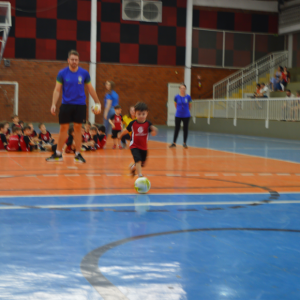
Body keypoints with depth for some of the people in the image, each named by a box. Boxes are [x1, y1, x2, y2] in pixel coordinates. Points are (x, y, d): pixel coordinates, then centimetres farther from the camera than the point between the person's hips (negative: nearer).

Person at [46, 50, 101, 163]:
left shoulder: (84, 73, -1)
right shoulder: (62, 73, -3)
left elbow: (90, 89, 9)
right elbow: (57, 90, 0)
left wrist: (98, 103, 7)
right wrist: (53, 104, -11)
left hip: (80, 105, 0)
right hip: (66, 104, 0)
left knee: (78, 128, 3)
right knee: (63, 128, 3)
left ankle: (78, 154, 12)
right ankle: (58, 154, 12)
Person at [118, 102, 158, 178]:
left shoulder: (148, 124, -11)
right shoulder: (133, 123, -11)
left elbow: (153, 134, -20)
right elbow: (127, 130, 9)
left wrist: (154, 130, -43)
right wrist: (121, 134, 25)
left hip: (144, 147, 3)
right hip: (134, 146, -3)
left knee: (142, 164, 15)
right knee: (138, 161, -24)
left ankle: (132, 167, 46)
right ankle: (140, 176, -25)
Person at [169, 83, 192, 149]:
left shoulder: (188, 97, -6)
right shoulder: (177, 97, -5)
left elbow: (190, 105, 8)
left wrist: (186, 110, 12)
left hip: (186, 116, 0)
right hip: (178, 116, 0)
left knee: (185, 129, 6)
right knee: (177, 129, 5)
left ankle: (184, 143, 15)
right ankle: (174, 143, 13)